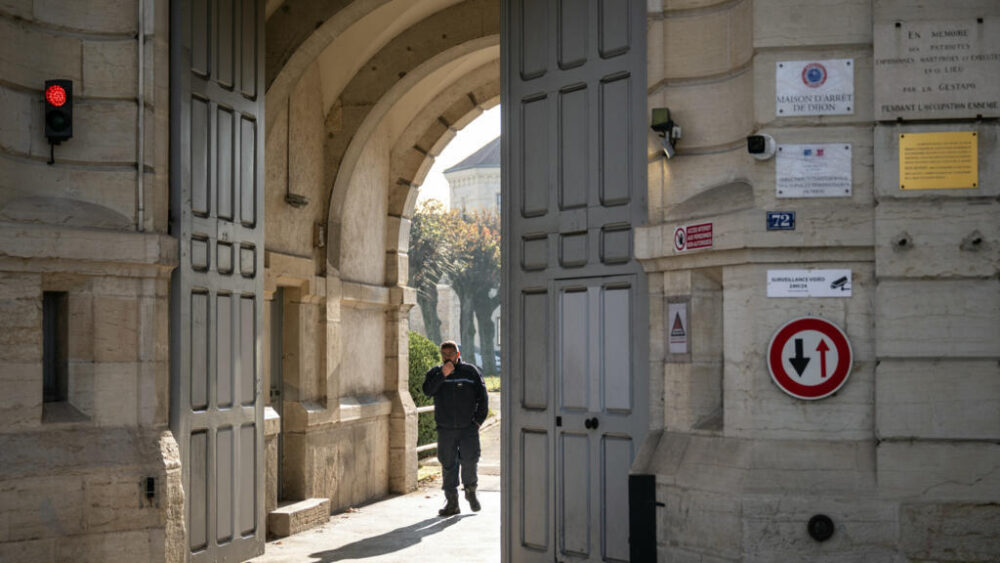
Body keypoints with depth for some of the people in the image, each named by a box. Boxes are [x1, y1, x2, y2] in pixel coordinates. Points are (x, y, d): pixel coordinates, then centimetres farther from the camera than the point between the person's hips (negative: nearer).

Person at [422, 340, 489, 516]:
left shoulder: (471, 371, 6)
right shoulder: (435, 373, 8)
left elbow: (482, 396, 8)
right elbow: (427, 390, -10)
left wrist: (479, 419, 1)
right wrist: (442, 375, -19)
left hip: (468, 427, -1)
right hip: (445, 429, 1)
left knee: (470, 460, -9)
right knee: (448, 464, 2)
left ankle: (470, 490, 17)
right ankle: (452, 501, 10)